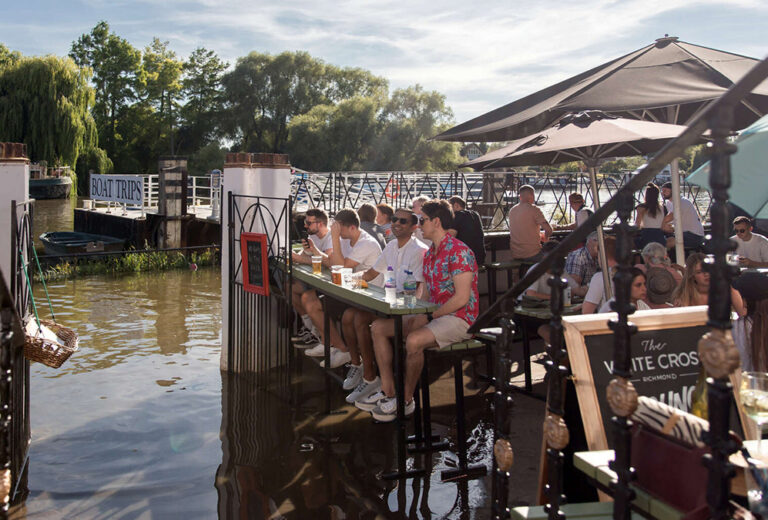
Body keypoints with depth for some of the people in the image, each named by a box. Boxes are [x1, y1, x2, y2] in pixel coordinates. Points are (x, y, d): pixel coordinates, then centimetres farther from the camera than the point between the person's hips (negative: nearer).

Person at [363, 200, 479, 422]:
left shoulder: (459, 252, -16)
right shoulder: (429, 254, 14)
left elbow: (462, 298, -22)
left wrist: (428, 317, -18)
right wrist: (418, 315, -3)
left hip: (458, 318, -10)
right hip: (433, 314, 10)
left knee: (414, 340, -35)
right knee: (378, 327, 3)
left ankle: (406, 401, -14)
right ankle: (388, 392, 0)